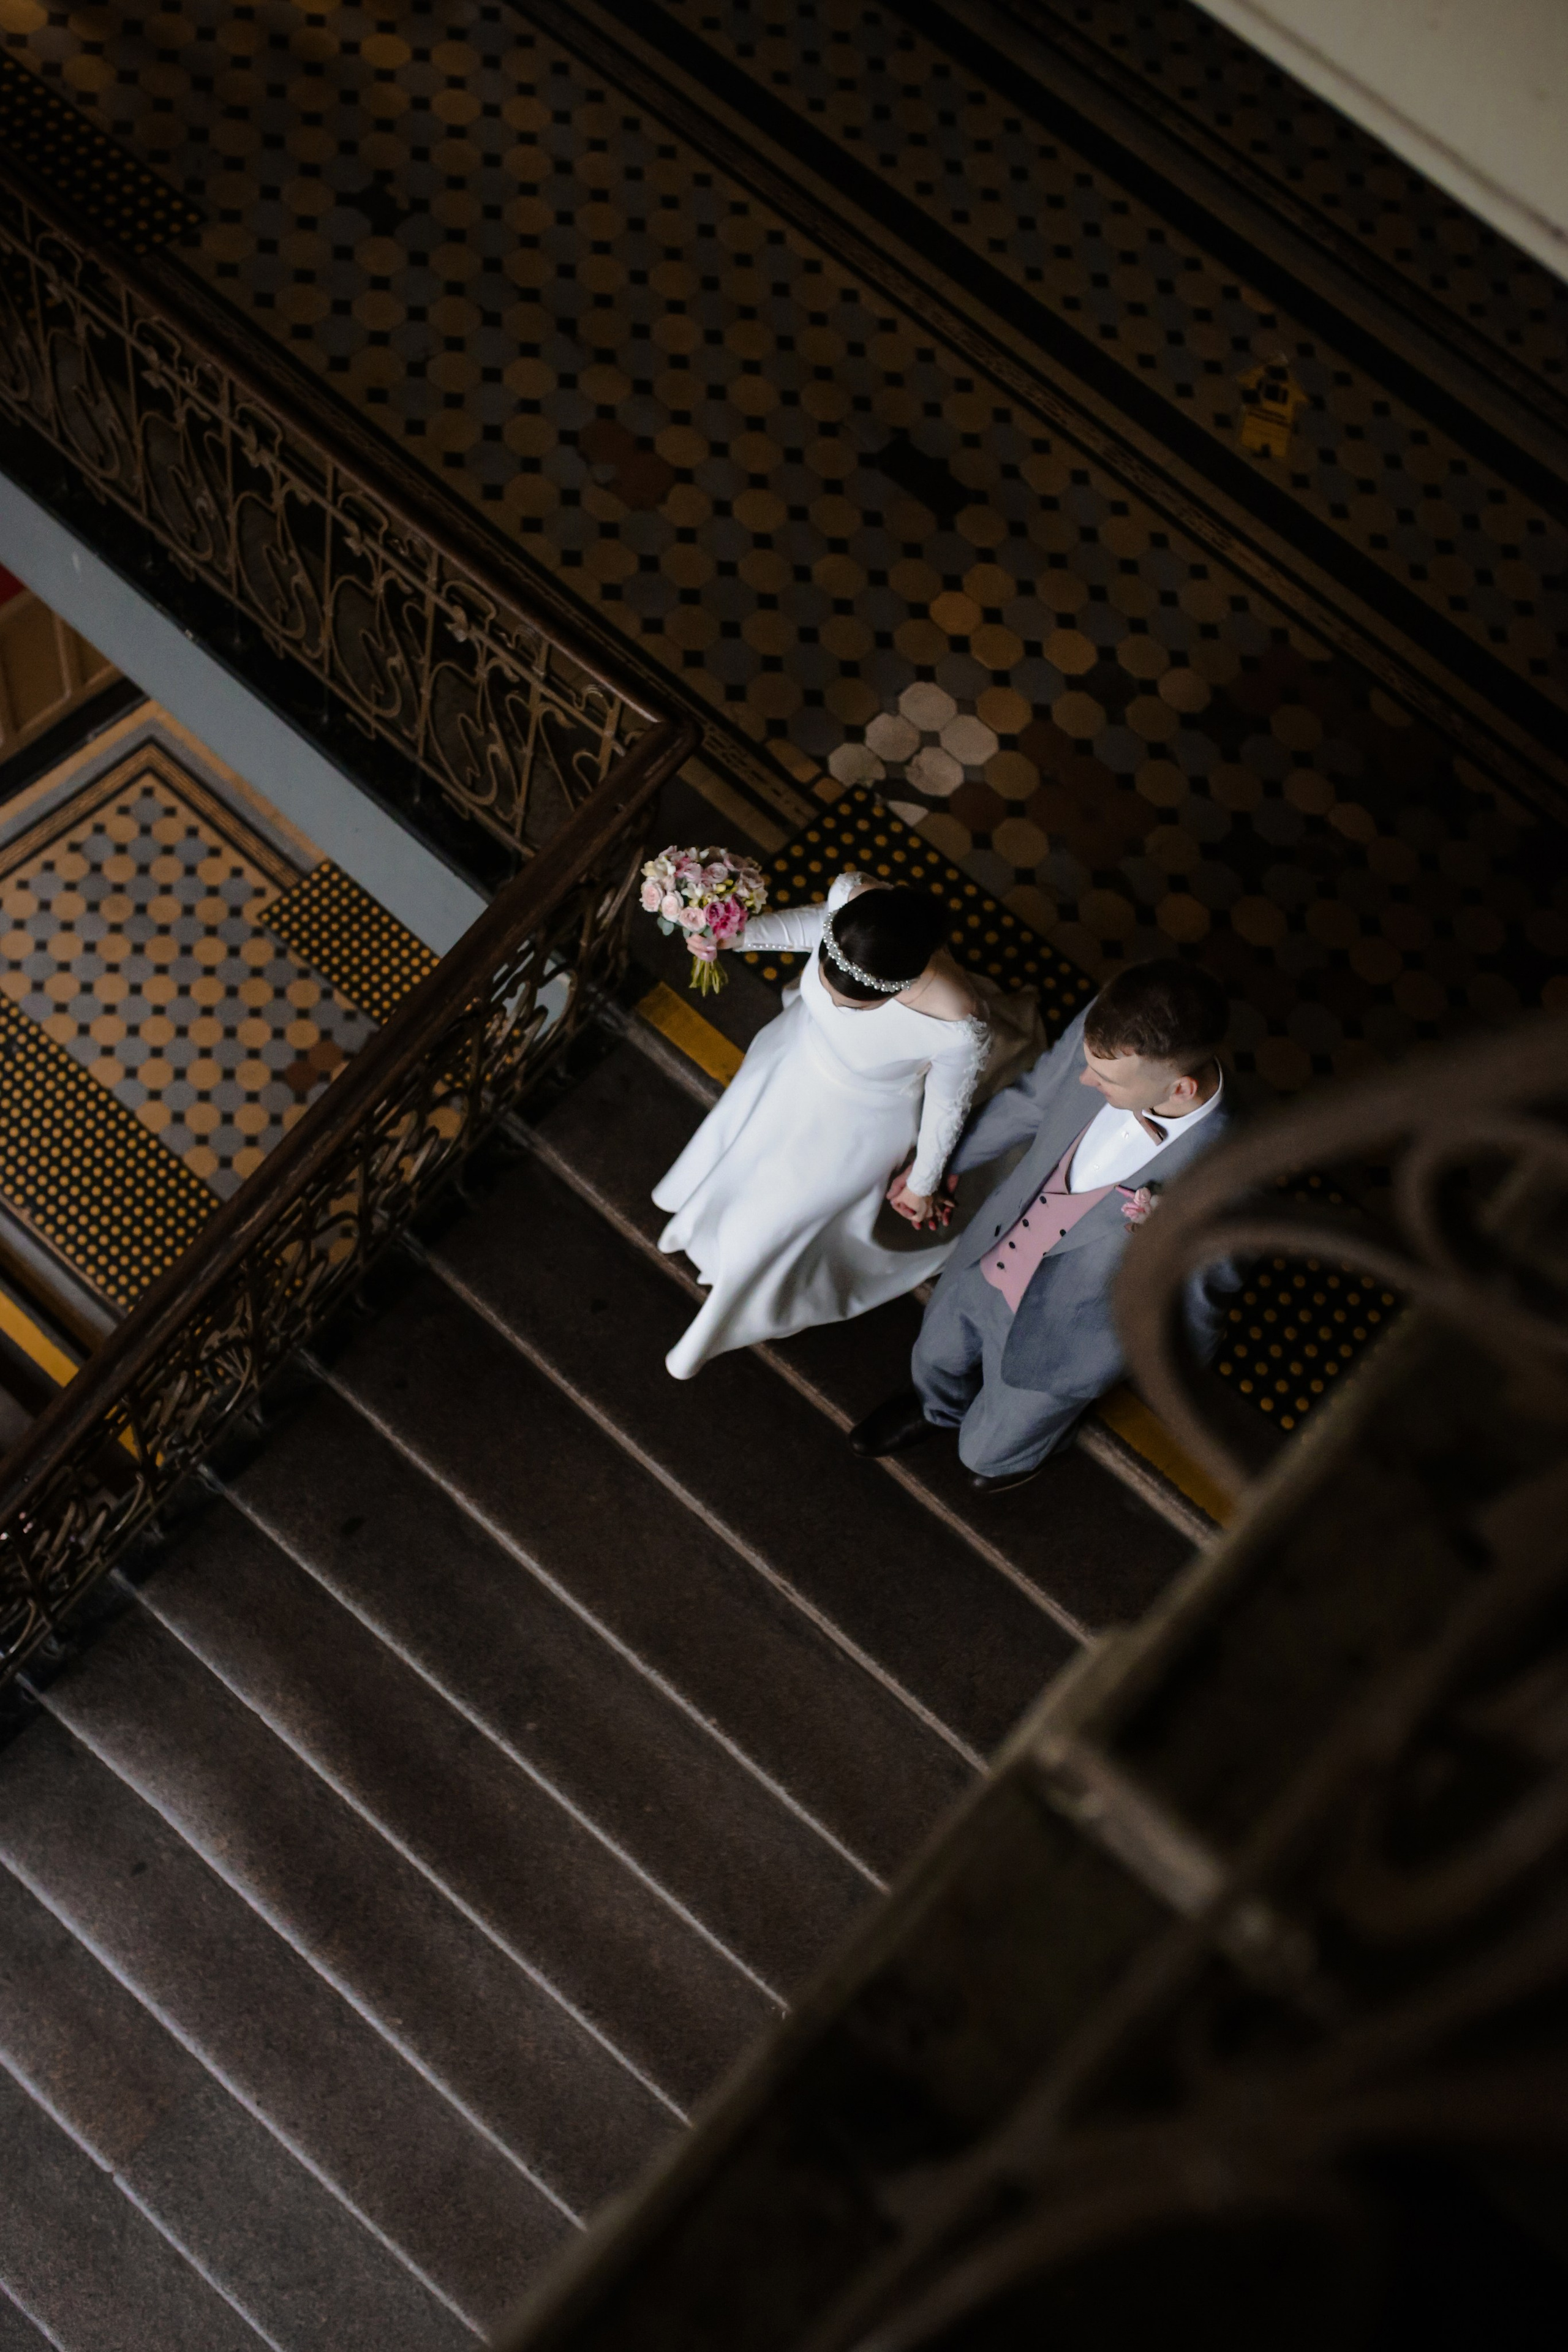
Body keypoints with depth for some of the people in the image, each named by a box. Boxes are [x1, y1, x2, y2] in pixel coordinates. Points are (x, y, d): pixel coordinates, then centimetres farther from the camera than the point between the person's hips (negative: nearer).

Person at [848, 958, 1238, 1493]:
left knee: (988, 1450, 26)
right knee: (938, 1357, 36)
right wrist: (941, 1161, 9)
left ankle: (1019, 1449, 63)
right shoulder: (1107, 1030, -28)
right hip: (988, 1262, 4)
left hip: (1062, 1333, -4)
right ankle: (939, 1407, 72)